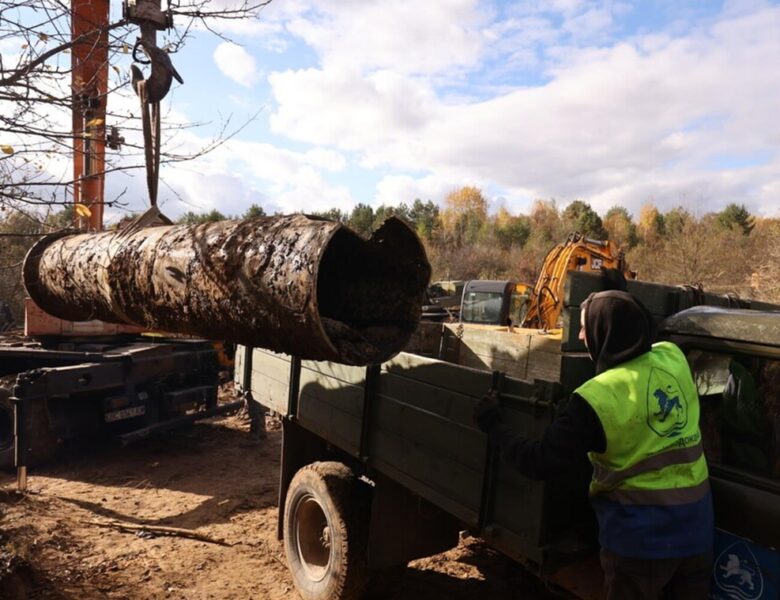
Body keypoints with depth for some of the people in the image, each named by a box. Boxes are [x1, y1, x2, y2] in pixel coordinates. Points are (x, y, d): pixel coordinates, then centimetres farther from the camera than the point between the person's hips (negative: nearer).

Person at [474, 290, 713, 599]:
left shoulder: (596, 398, -24)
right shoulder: (673, 359, -8)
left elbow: (539, 464, -19)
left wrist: (494, 426, -7)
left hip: (640, 535, -6)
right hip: (696, 526, 6)